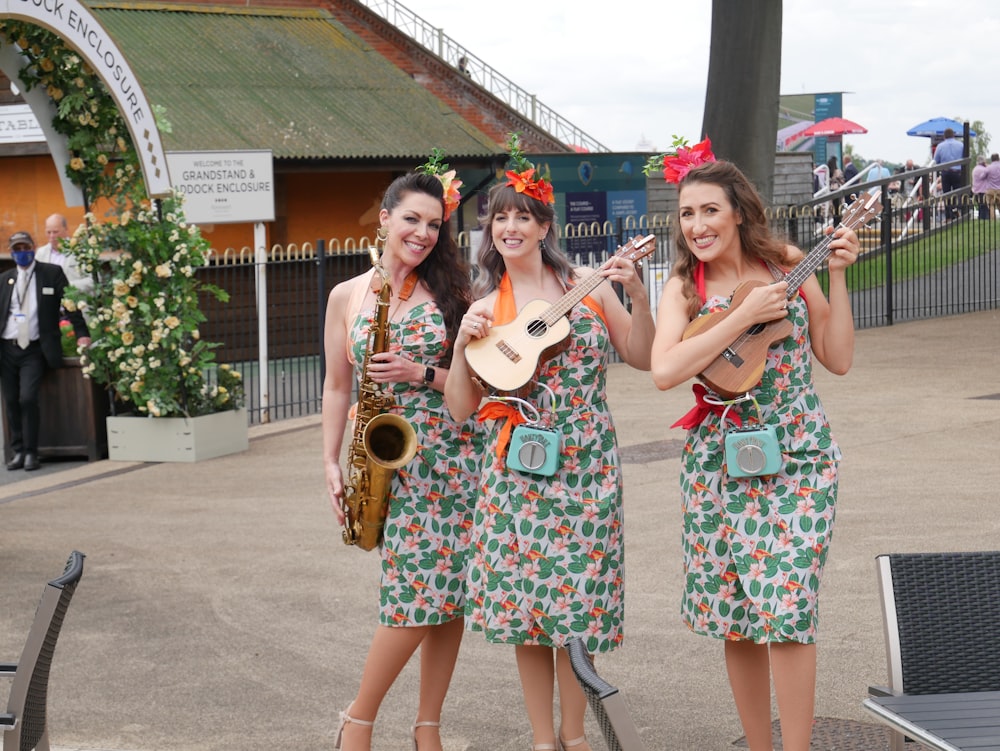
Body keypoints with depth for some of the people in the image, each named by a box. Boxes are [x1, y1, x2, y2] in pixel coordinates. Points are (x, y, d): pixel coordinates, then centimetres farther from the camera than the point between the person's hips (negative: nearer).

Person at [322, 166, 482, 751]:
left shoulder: (450, 290, 5)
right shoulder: (348, 296, 7)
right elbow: (338, 385, 11)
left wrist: (422, 374, -12)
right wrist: (332, 462, 5)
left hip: (453, 456, 1)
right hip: (389, 461, -1)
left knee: (445, 593, 0)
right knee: (419, 592, -9)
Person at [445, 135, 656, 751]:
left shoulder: (588, 285, 3)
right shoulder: (486, 309, 4)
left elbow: (643, 359, 6)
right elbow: (460, 408, 1)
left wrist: (638, 297, -7)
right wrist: (463, 344, -13)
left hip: (585, 467, -1)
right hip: (517, 469, 1)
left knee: (577, 602, 1)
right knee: (521, 604, 2)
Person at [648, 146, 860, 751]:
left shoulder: (789, 267, 2)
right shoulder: (684, 288, 1)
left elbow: (839, 359, 2)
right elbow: (665, 371, -17)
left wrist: (837, 276, -6)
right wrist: (745, 316, -18)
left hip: (795, 458, -2)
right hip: (719, 463, 2)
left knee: (786, 609, -11)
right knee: (735, 616, 6)